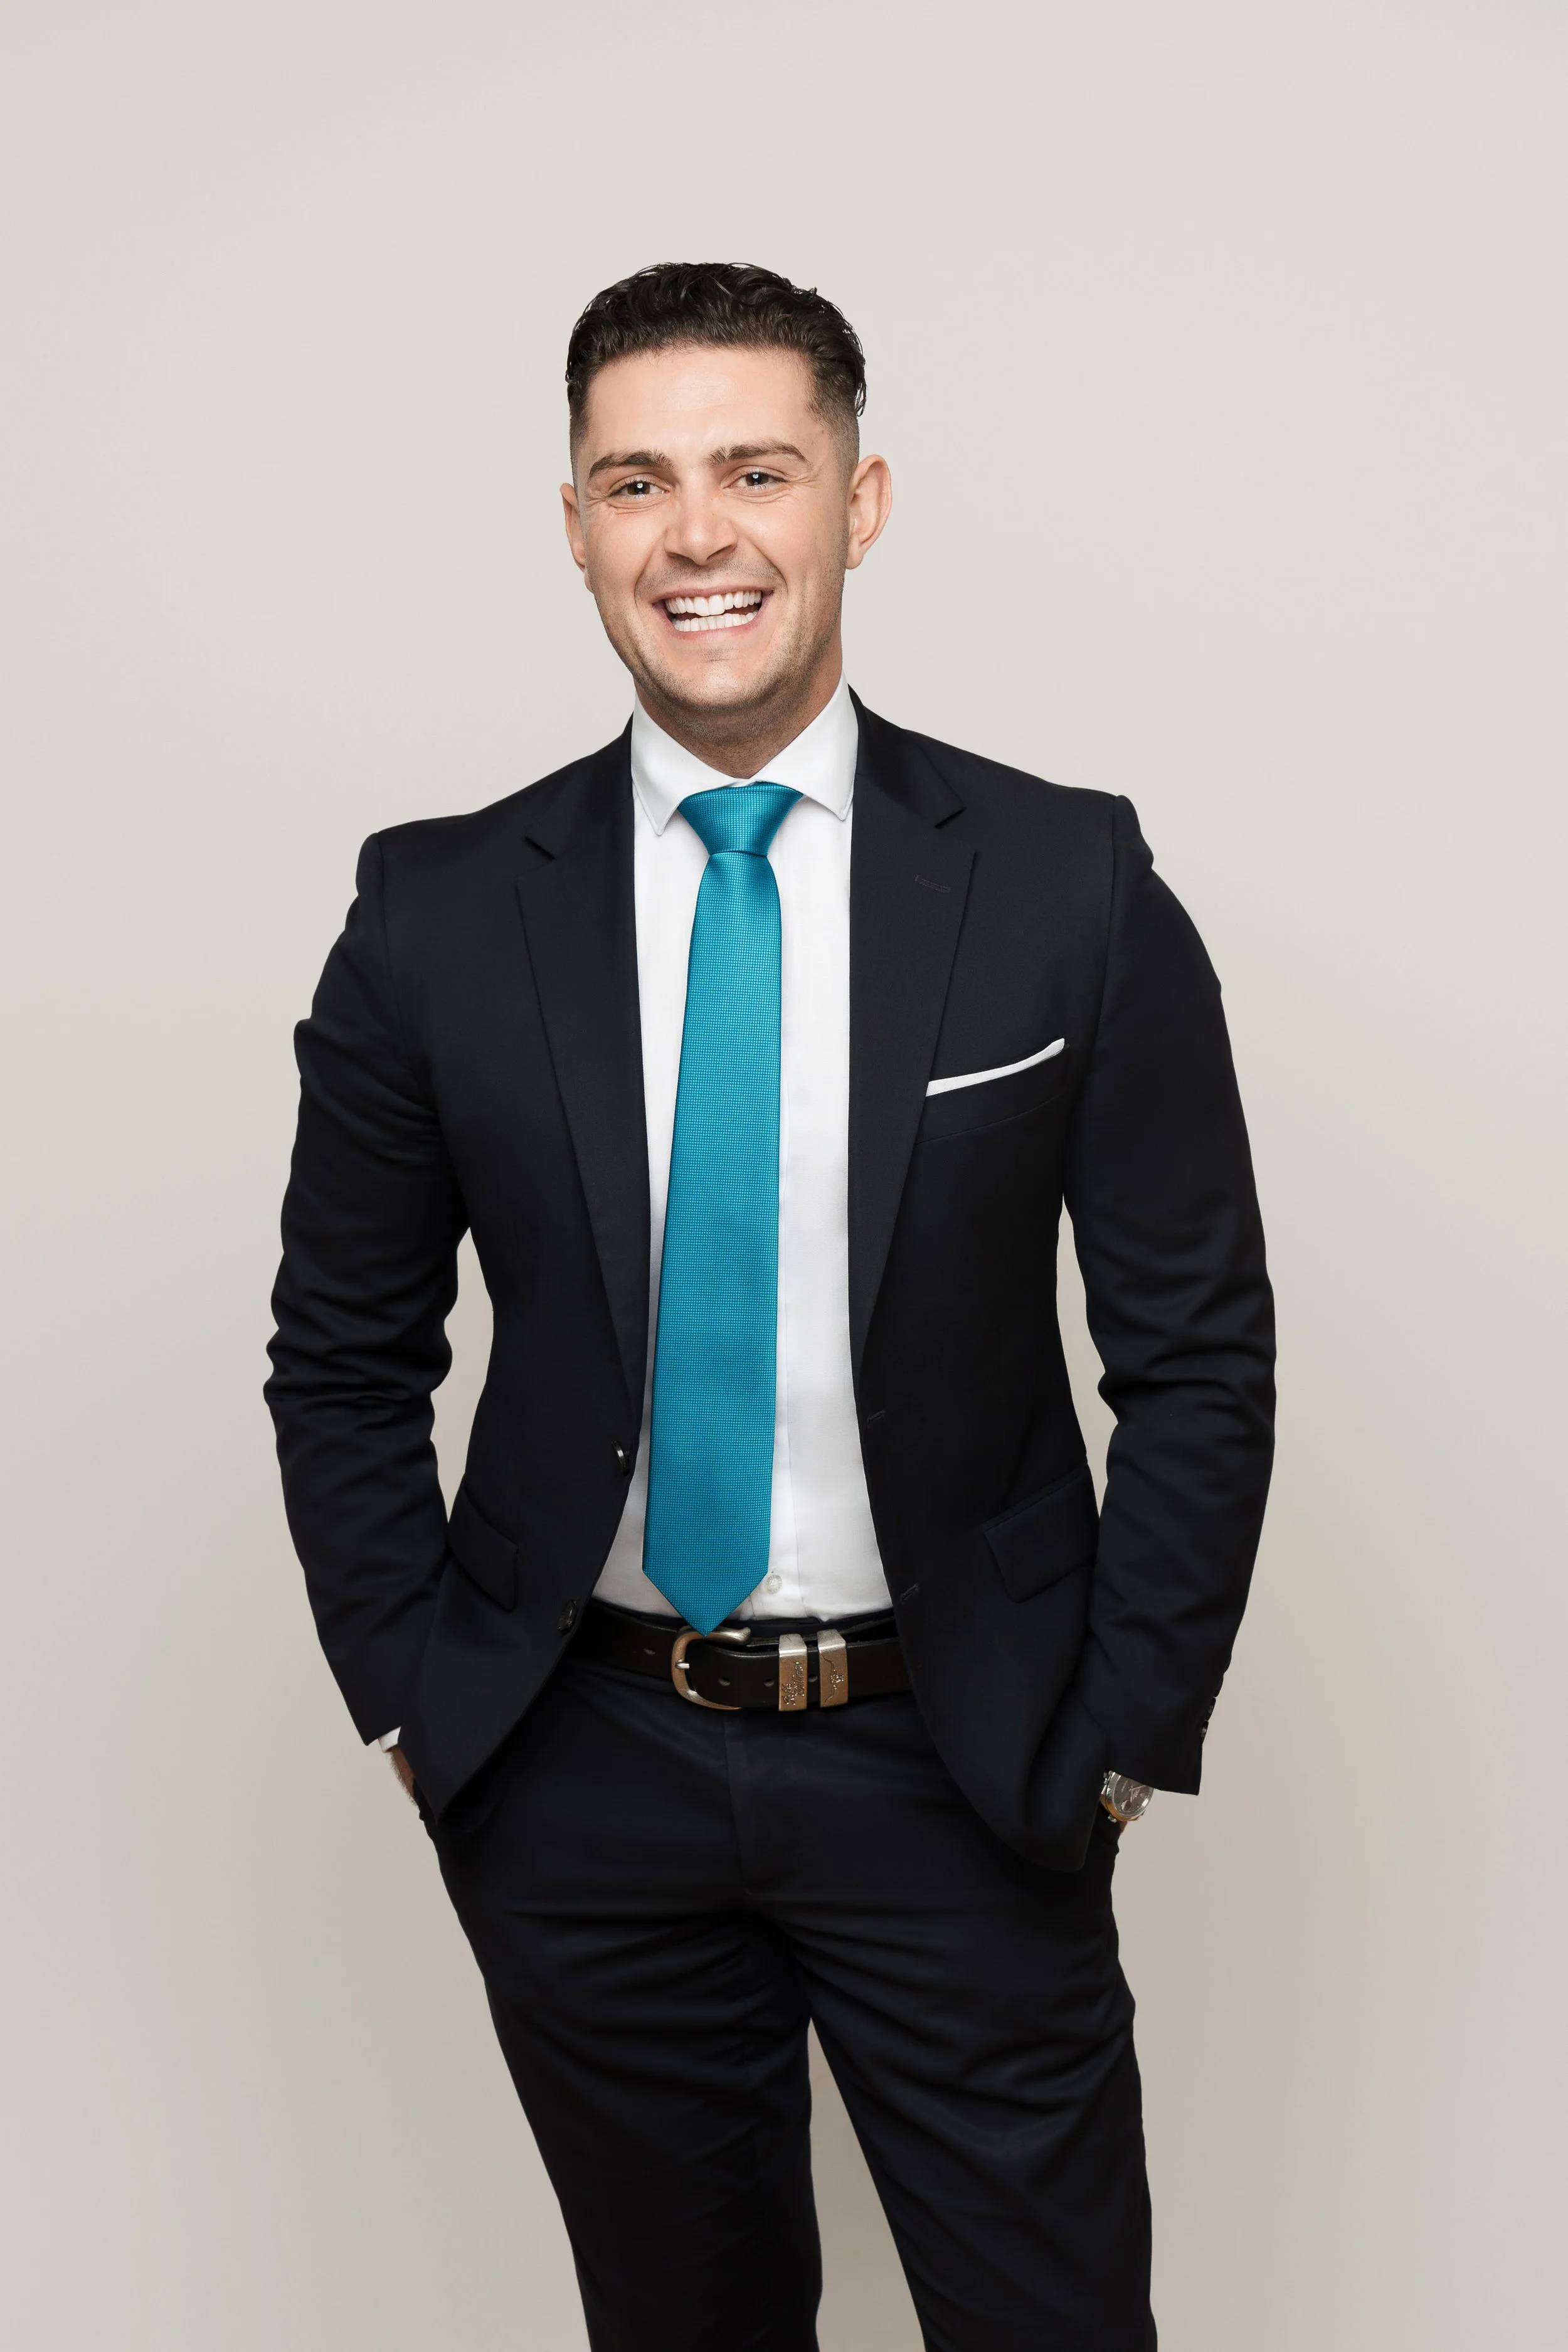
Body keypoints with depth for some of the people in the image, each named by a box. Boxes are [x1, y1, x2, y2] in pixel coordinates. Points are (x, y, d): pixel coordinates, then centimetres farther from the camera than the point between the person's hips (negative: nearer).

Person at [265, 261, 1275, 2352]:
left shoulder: (1070, 884, -7)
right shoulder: (441, 912, -4)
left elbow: (1200, 1355, -3)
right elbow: (344, 1364, 4)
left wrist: (1126, 1734, -5)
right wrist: (417, 1704, 0)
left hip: (962, 1775, -1)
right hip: (582, 1781, 2)